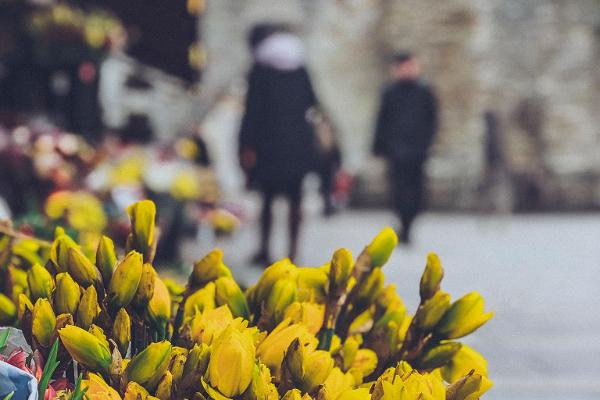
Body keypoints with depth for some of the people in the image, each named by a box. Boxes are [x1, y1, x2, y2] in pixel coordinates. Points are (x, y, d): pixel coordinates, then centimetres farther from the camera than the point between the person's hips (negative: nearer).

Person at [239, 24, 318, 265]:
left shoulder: (260, 70, -7)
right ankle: (293, 251, 6)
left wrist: (247, 145, -8)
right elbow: (310, 102, 13)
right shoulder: (300, 69, 5)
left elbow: (253, 109, -9)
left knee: (268, 198, 9)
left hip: (270, 140, -3)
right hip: (299, 142, 3)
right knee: (295, 199, 8)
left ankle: (264, 249, 8)